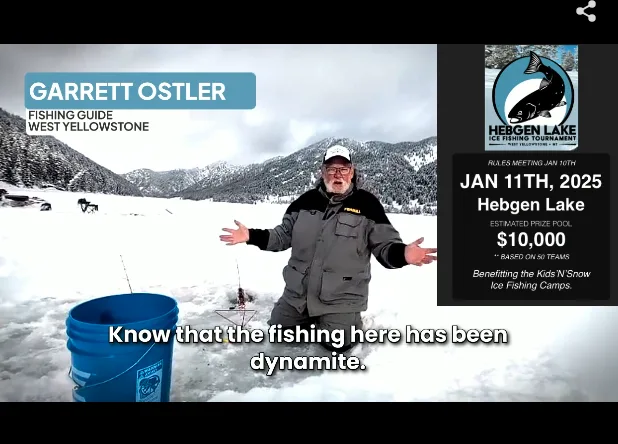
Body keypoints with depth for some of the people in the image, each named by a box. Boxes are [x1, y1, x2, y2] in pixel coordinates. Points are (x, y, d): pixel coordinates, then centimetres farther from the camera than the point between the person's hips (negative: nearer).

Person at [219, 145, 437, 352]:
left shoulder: (367, 203, -10)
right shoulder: (306, 200, 1)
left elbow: (385, 245, -12)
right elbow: (284, 235, 7)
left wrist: (403, 254, -35)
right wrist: (252, 236, -6)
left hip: (341, 297, -4)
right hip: (298, 292, 4)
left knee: (336, 344, -6)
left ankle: (349, 318, 26)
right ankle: (312, 318, 38)